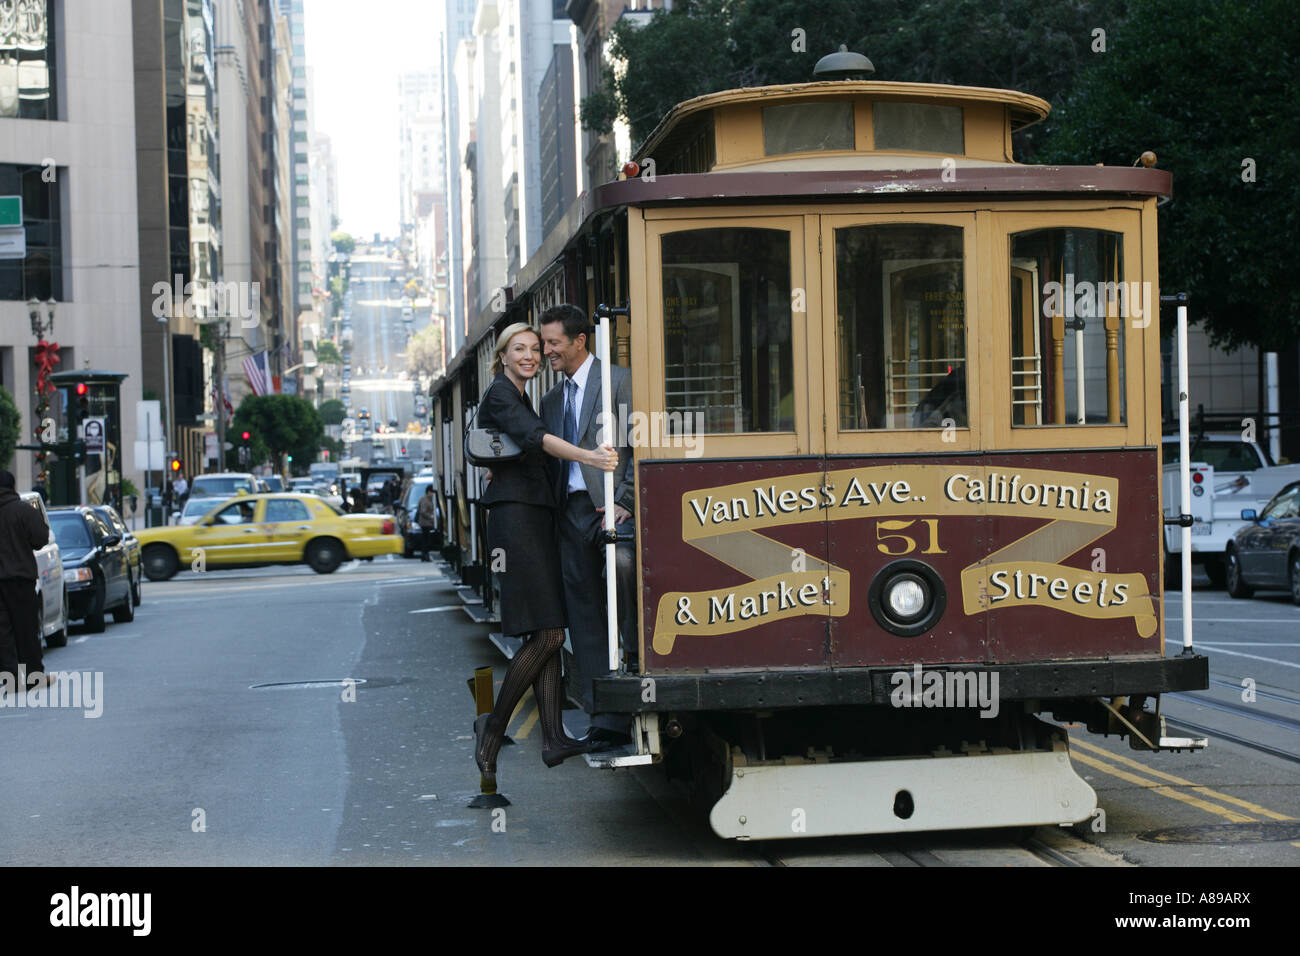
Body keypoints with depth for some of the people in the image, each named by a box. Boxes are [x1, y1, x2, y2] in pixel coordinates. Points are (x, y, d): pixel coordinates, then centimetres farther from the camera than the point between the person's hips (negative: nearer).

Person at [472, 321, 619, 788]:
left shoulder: (519, 399, 24)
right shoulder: (499, 393, -7)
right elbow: (534, 437, -24)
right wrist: (589, 456, -36)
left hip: (536, 517, 10)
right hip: (516, 517, -10)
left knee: (551, 632, 2)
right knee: (546, 634, -14)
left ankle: (554, 737, -1)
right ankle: (493, 726, -4)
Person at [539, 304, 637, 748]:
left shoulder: (619, 381, 0)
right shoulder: (551, 399, 21)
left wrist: (624, 501, -14)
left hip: (610, 503, -7)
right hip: (571, 508, 7)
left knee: (621, 562, -37)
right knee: (584, 614, 4)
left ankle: (637, 654, -20)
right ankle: (606, 720, 6)